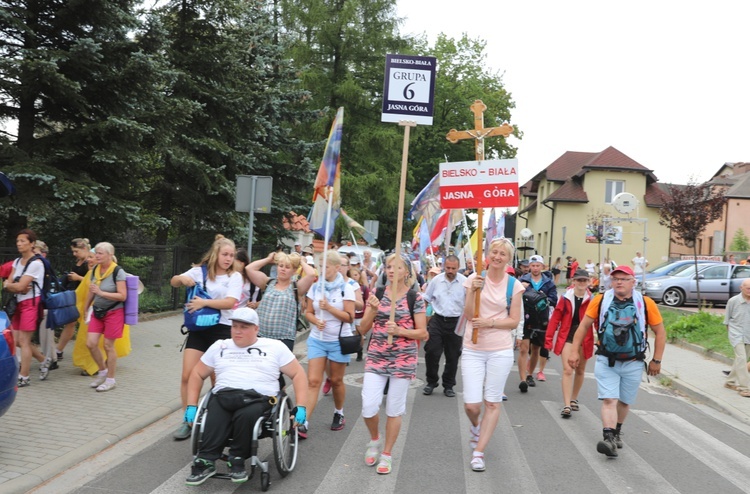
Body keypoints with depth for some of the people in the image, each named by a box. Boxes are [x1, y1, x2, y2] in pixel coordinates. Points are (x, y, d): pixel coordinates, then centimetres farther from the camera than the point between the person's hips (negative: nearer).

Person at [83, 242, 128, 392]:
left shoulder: (118, 272, -15)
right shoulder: (95, 270, 3)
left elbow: (122, 296, -20)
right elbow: (91, 292, 16)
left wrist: (101, 293, -25)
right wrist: (85, 309, 21)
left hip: (113, 312, -6)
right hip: (97, 312, 6)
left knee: (108, 345, 2)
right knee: (90, 343, 1)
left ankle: (110, 379, 17)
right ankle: (103, 371, 25)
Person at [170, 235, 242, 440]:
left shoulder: (235, 276, -3)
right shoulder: (200, 271, 5)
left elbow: (230, 302, -15)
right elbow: (173, 282, 7)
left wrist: (204, 302, -23)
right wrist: (182, 278, -16)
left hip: (222, 330, -2)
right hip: (198, 329, 3)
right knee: (187, 376, -1)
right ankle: (188, 421, 14)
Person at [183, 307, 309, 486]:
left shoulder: (274, 347, 12)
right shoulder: (219, 346, 21)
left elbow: (298, 374, 11)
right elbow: (197, 374, 25)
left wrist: (300, 407, 0)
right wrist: (191, 406, 13)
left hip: (259, 398, -2)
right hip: (223, 396, 2)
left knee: (245, 416, -35)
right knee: (214, 419, -33)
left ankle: (237, 461, -18)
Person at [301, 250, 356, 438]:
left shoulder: (346, 288, -6)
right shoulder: (315, 287, 3)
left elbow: (350, 317, -10)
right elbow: (308, 312, 8)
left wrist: (329, 307, -20)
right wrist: (316, 321, -14)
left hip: (338, 341, -2)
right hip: (317, 339, 2)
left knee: (336, 380, 10)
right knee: (313, 381, -6)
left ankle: (339, 414, 33)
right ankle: (303, 423, -8)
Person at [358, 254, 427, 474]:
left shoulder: (415, 297, -4)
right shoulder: (377, 292, 3)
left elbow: (422, 333, -3)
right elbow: (363, 329, 3)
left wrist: (399, 330, -19)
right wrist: (373, 310, -15)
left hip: (403, 359, -2)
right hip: (376, 357, 2)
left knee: (394, 410, 7)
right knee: (368, 407, -5)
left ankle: (386, 454, 26)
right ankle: (375, 440, 26)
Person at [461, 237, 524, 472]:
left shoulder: (514, 285, 0)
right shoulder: (475, 279, -1)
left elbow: (514, 321, 0)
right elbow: (468, 315, -6)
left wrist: (490, 323, -15)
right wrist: (473, 290, -19)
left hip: (500, 350, 0)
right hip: (473, 349, 0)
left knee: (492, 403, 5)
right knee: (471, 405, -3)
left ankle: (479, 451, 19)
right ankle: (476, 426, 33)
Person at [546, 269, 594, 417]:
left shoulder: (591, 300, -3)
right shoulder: (565, 298, -3)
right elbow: (555, 319, -2)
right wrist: (549, 339, -4)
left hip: (585, 339, 1)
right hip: (567, 337, -1)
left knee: (580, 371, 15)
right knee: (567, 370, -10)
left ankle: (574, 399, 34)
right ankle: (566, 405, -10)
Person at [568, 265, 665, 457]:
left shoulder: (646, 303, -7)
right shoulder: (600, 300, -7)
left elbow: (660, 332, 3)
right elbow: (584, 326, 1)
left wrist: (656, 360, 2)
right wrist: (574, 351, -3)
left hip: (633, 363, 1)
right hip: (606, 362, -1)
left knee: (624, 401, 16)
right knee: (609, 400, -10)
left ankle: (617, 432, 38)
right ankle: (609, 440, -14)